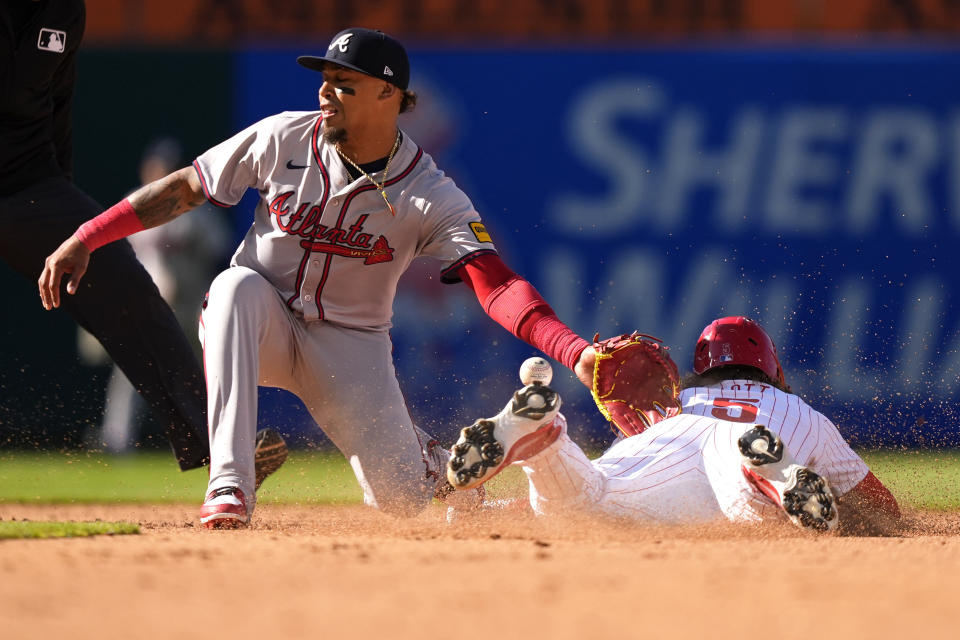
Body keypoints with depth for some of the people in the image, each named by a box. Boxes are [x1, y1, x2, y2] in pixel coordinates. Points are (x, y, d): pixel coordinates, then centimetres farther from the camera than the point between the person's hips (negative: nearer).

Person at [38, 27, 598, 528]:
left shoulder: (430, 196, -17)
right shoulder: (283, 139, -11)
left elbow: (498, 285, -26)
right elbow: (185, 188, -1)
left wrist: (573, 351, -43)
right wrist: (85, 239, -8)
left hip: (351, 343, -1)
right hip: (263, 324, 1)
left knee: (401, 499, -15)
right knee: (237, 284, -35)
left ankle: (424, 454, 27)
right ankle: (230, 482, -38)